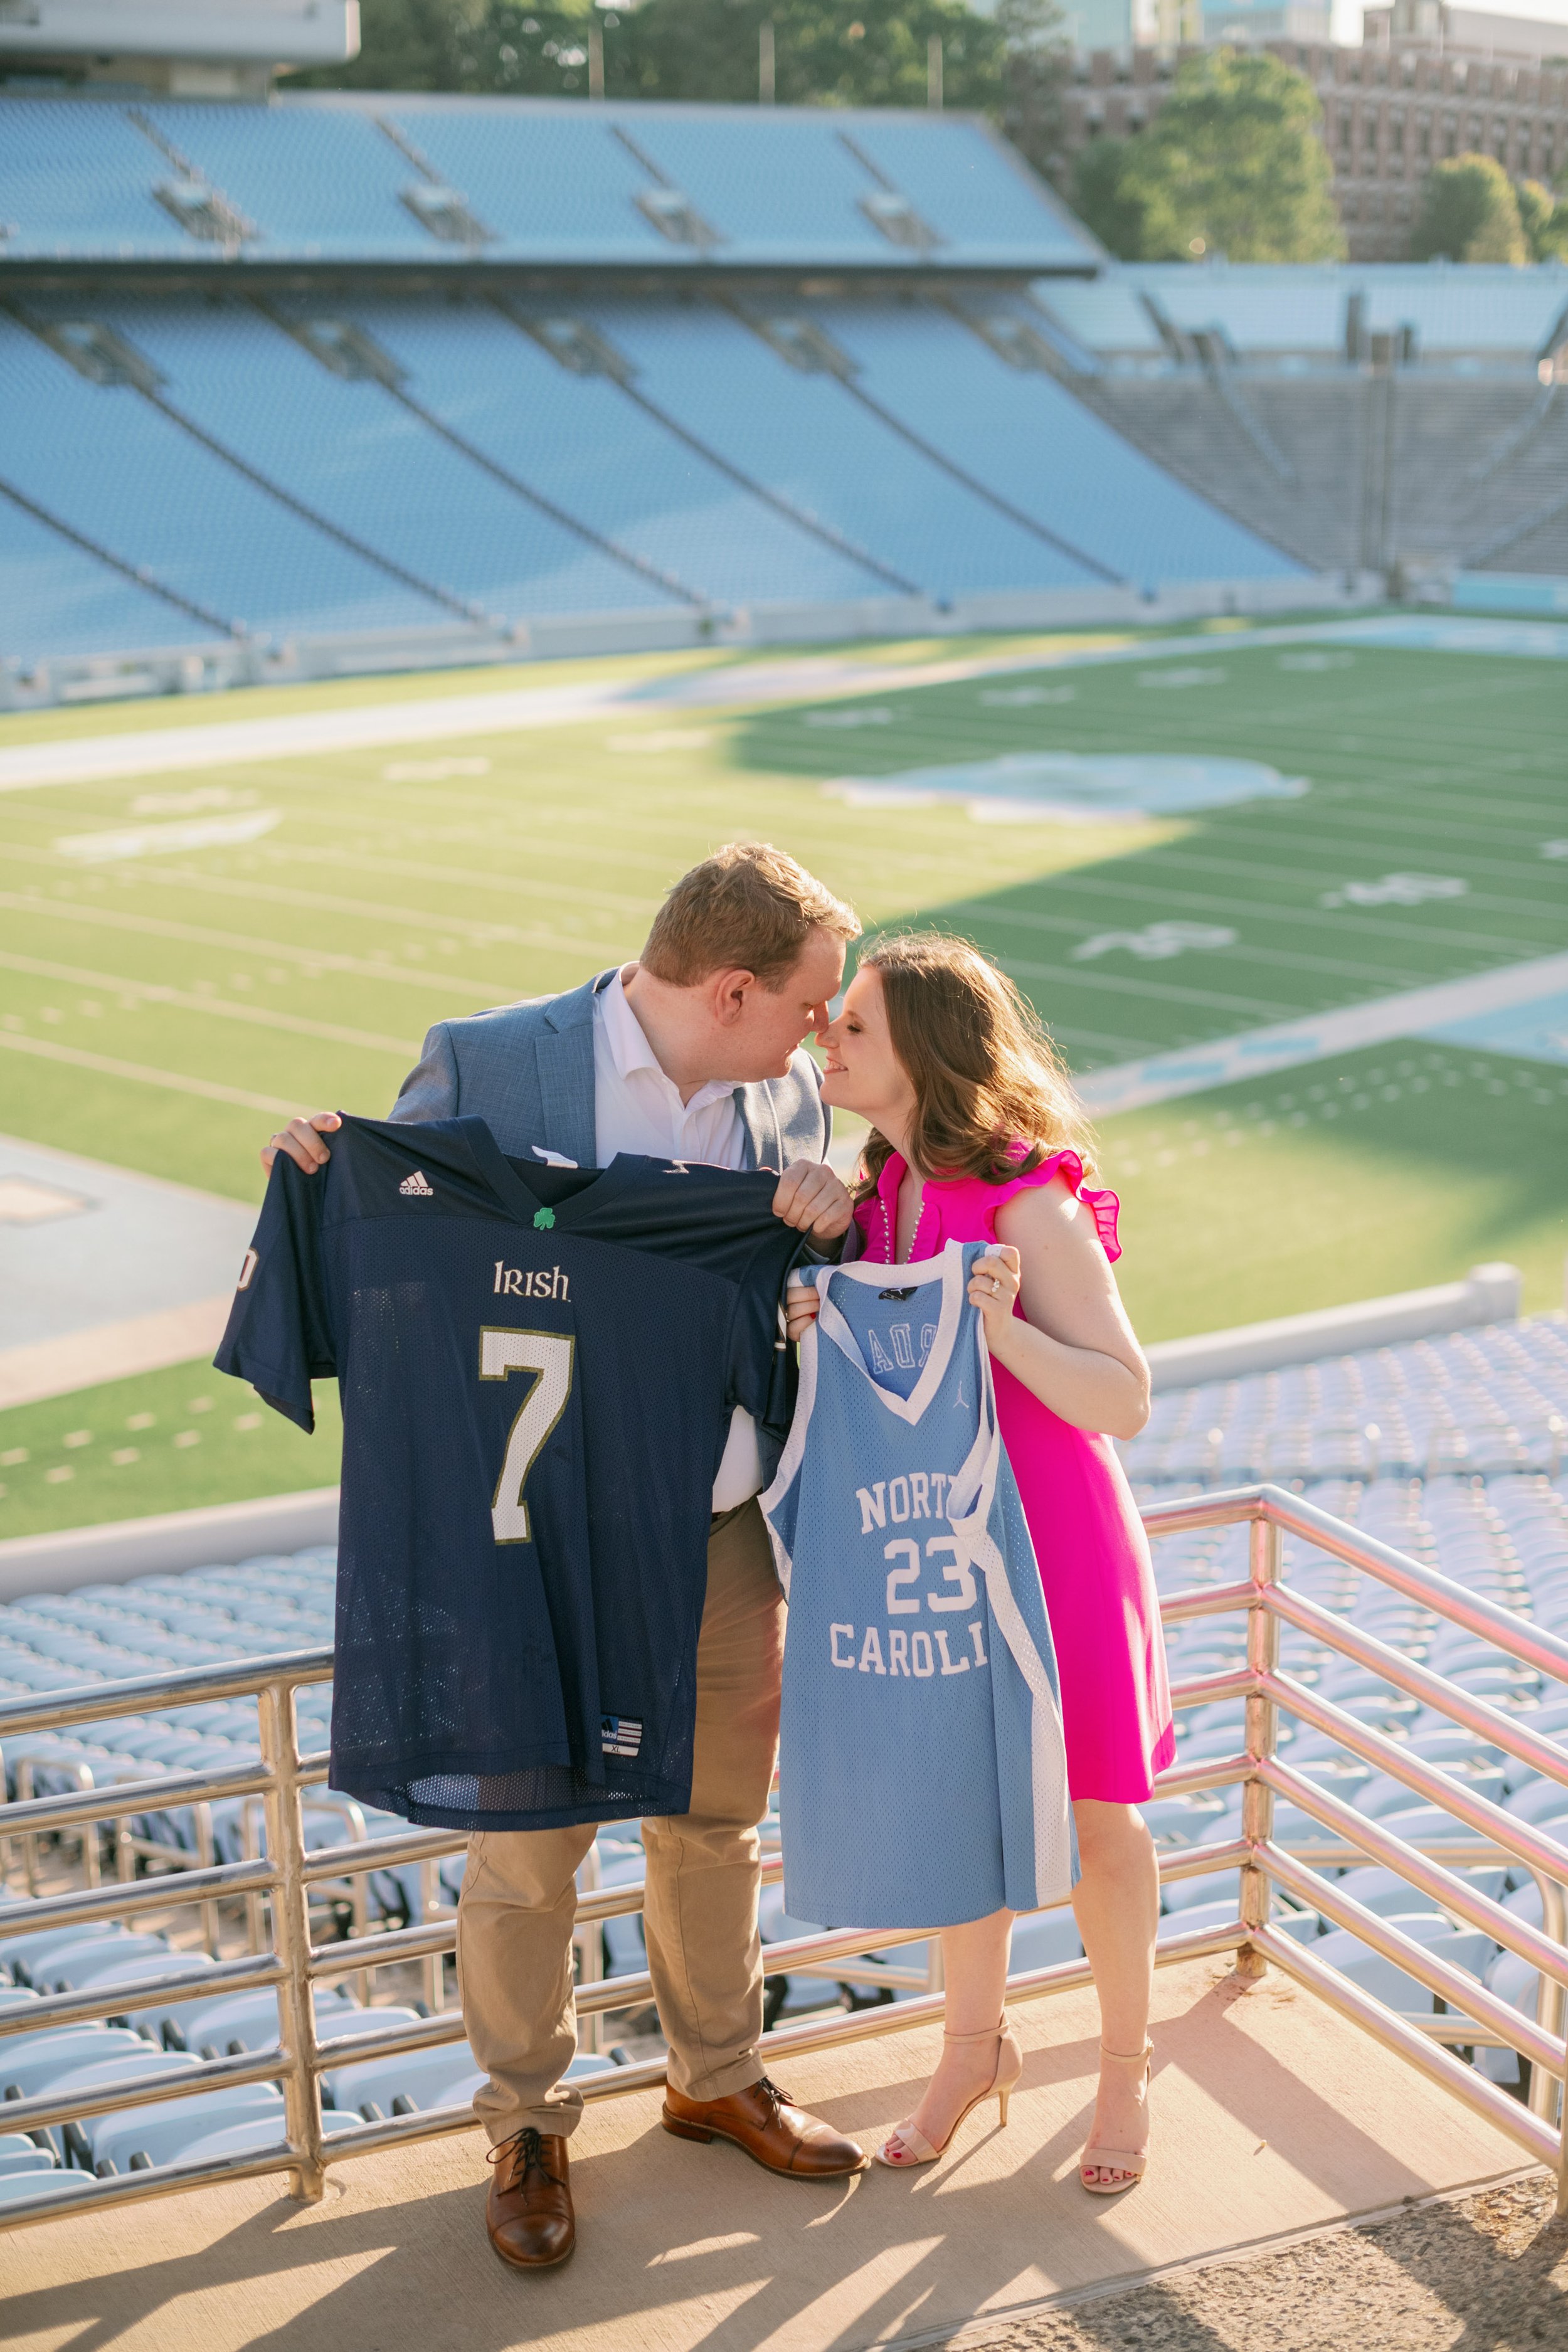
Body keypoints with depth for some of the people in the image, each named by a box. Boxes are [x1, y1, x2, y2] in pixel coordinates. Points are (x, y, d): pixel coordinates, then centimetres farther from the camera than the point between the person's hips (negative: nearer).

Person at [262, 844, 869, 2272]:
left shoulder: (790, 1096, 0)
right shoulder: (487, 1065, -14)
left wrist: (831, 1224, -13)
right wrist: (323, 1171, -24)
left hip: (728, 1541, 4)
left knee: (715, 1827, 21)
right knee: (524, 1855, 9)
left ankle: (718, 2078, 44)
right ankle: (527, 2128, 33)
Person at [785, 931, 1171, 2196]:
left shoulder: (1029, 1205, -20)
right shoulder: (884, 1196, 3)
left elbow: (1124, 1403, -20)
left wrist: (1002, 1325, -34)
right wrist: (821, 1331, -11)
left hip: (1052, 1546, -6)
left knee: (1093, 1815, 9)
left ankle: (1126, 2066, 30)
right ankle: (977, 2041, 37)